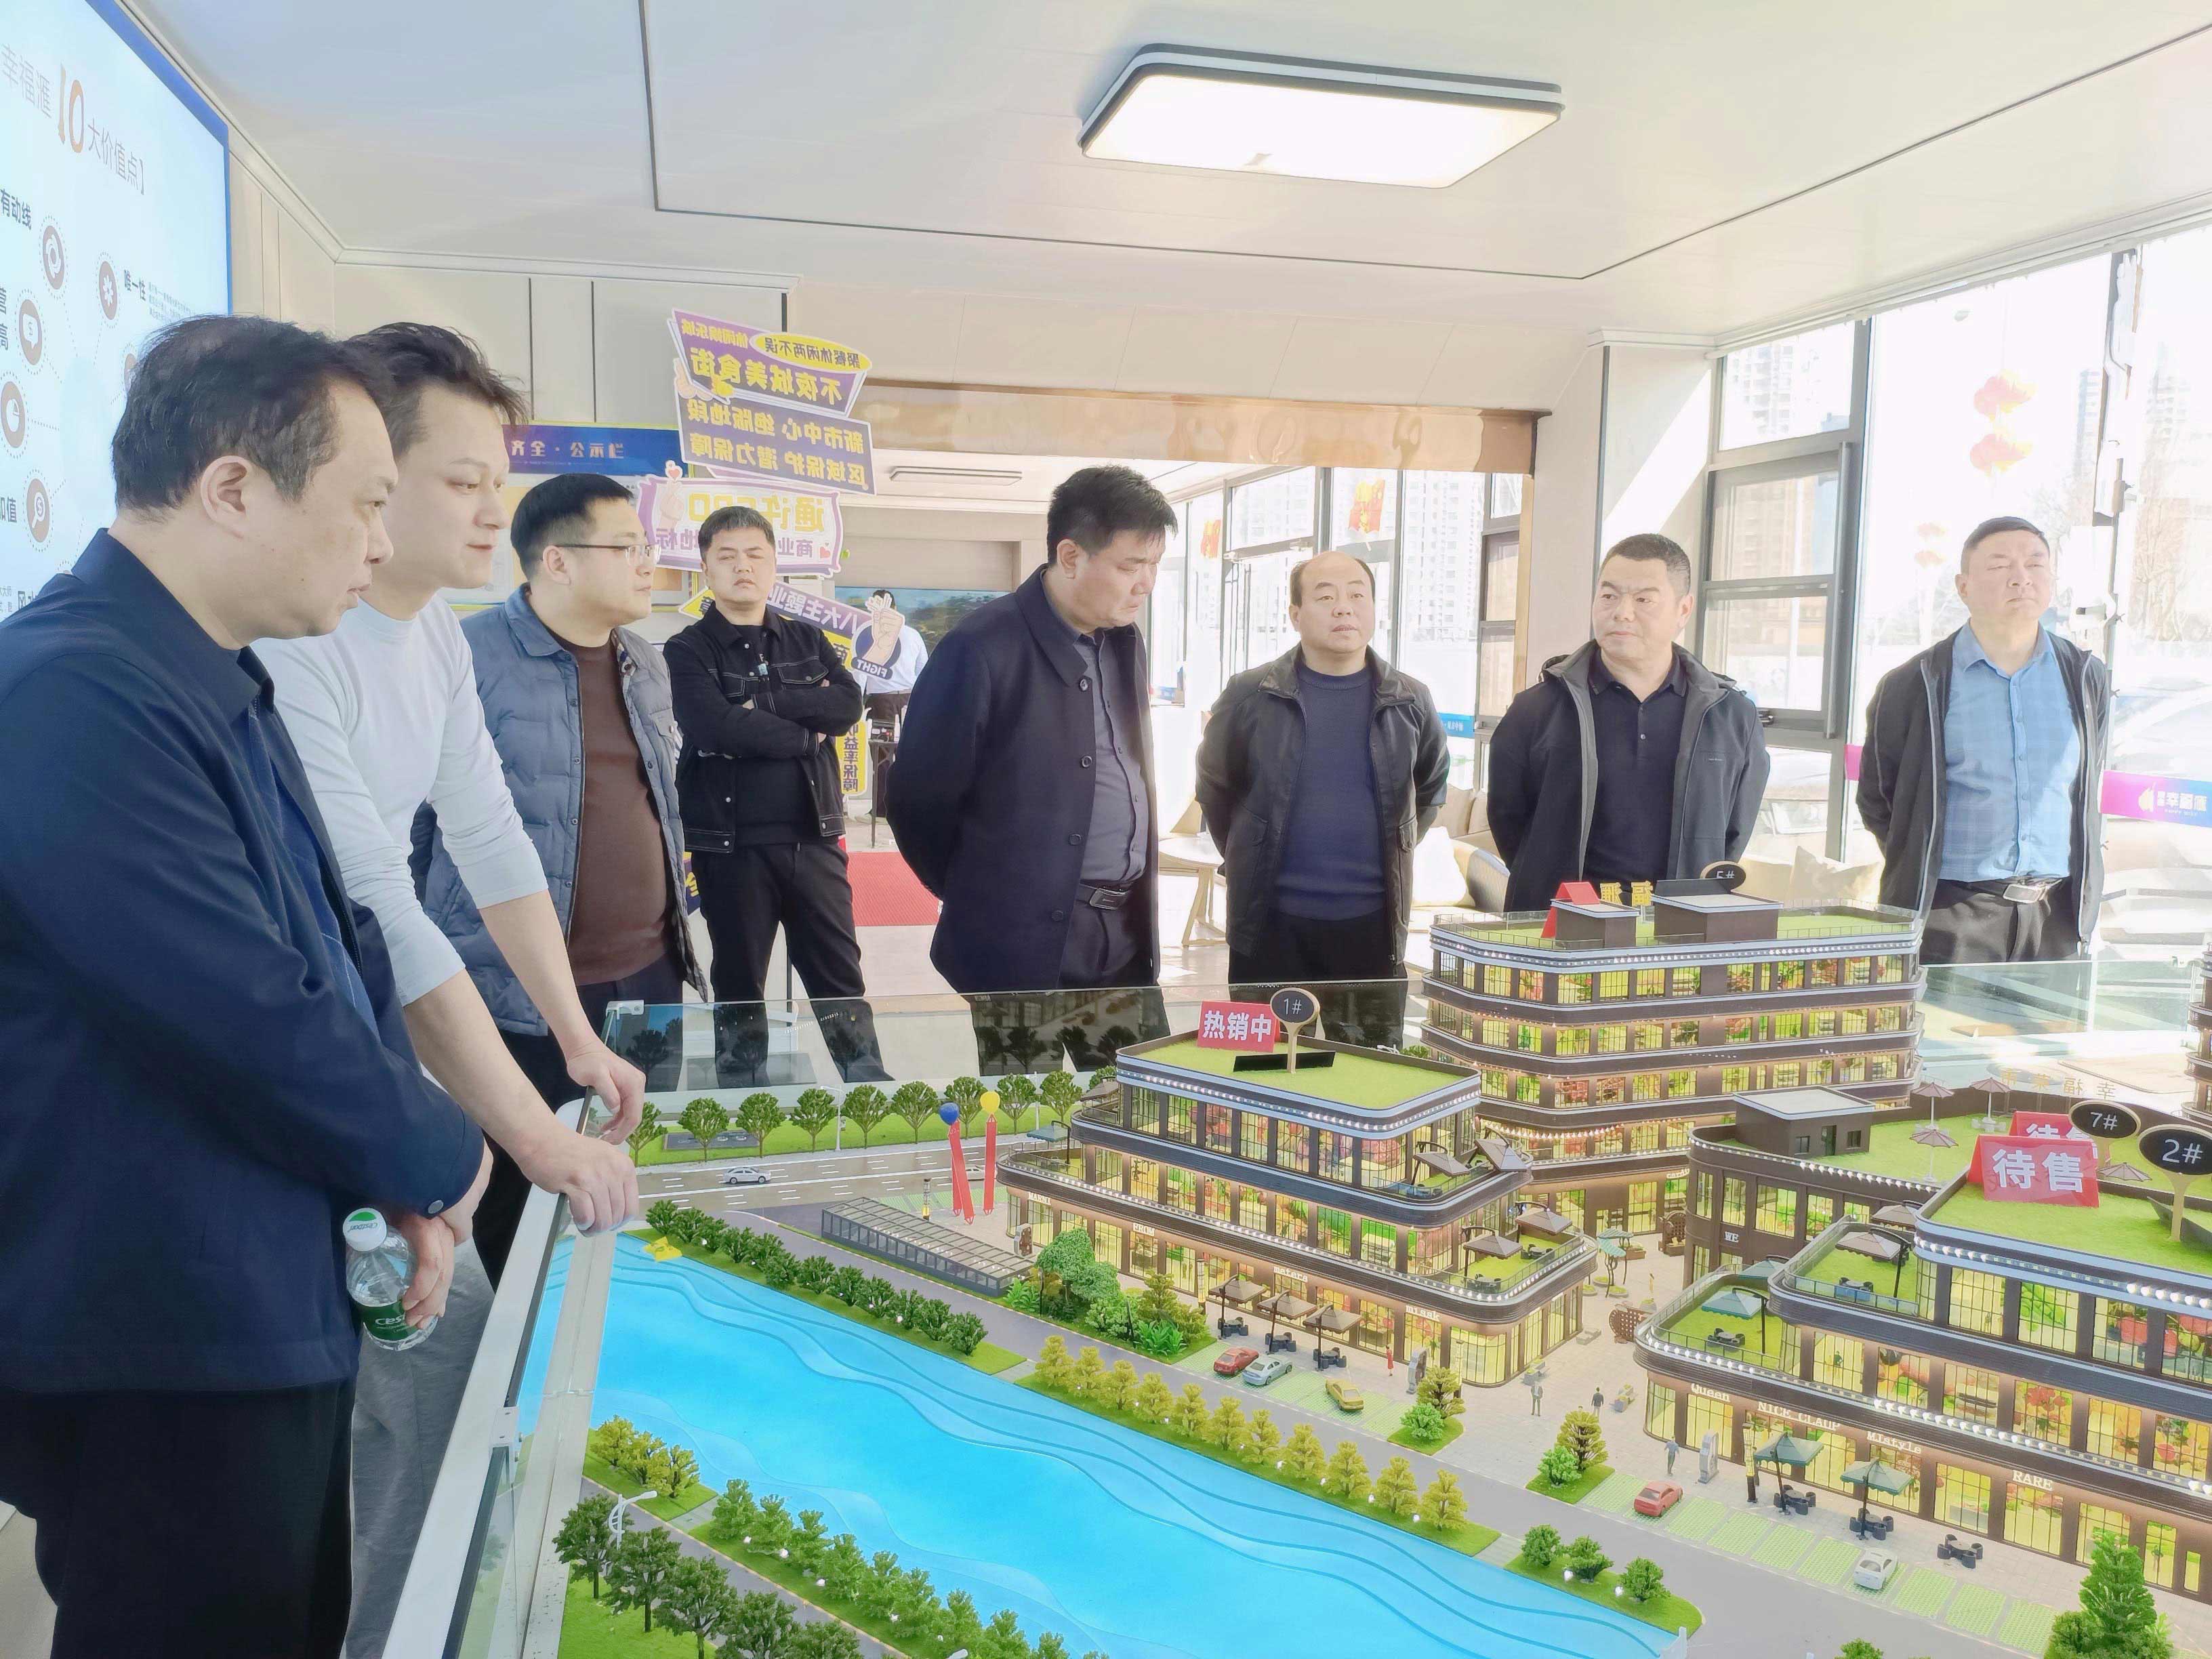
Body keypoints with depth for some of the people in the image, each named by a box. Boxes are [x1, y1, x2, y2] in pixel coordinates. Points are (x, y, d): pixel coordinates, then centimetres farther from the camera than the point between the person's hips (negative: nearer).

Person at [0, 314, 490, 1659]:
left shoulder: (223, 684, 7)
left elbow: (338, 939, 11)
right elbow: (256, 1020, -29)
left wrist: (399, 1181, -1)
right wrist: (438, 1158, -11)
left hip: (272, 1319, 9)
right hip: (158, 1358, -9)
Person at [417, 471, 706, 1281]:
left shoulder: (646, 666, 11)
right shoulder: (469, 659, -12)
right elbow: (411, 819, -7)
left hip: (649, 977, 7)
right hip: (519, 992, -6)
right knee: (523, 1193, 8)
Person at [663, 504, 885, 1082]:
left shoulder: (808, 640, 10)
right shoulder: (688, 651, -2)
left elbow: (847, 704, -7)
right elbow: (716, 727, -19)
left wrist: (764, 704, -15)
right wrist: (804, 732, -10)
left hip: (813, 836, 3)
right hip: (731, 843, -2)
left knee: (838, 974, 10)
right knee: (739, 983, 11)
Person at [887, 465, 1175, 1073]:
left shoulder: (1123, 640, 9)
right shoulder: (982, 649, -15)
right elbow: (918, 800, -8)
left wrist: (1135, 901, 15)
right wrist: (982, 899, 4)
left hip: (1126, 938, 7)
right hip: (1027, 946, -6)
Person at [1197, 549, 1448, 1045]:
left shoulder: (1410, 701, 3)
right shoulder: (1249, 696, -3)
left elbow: (1432, 785, 19)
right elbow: (1214, 785, 11)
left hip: (1374, 921, 2)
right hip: (1271, 921, -1)